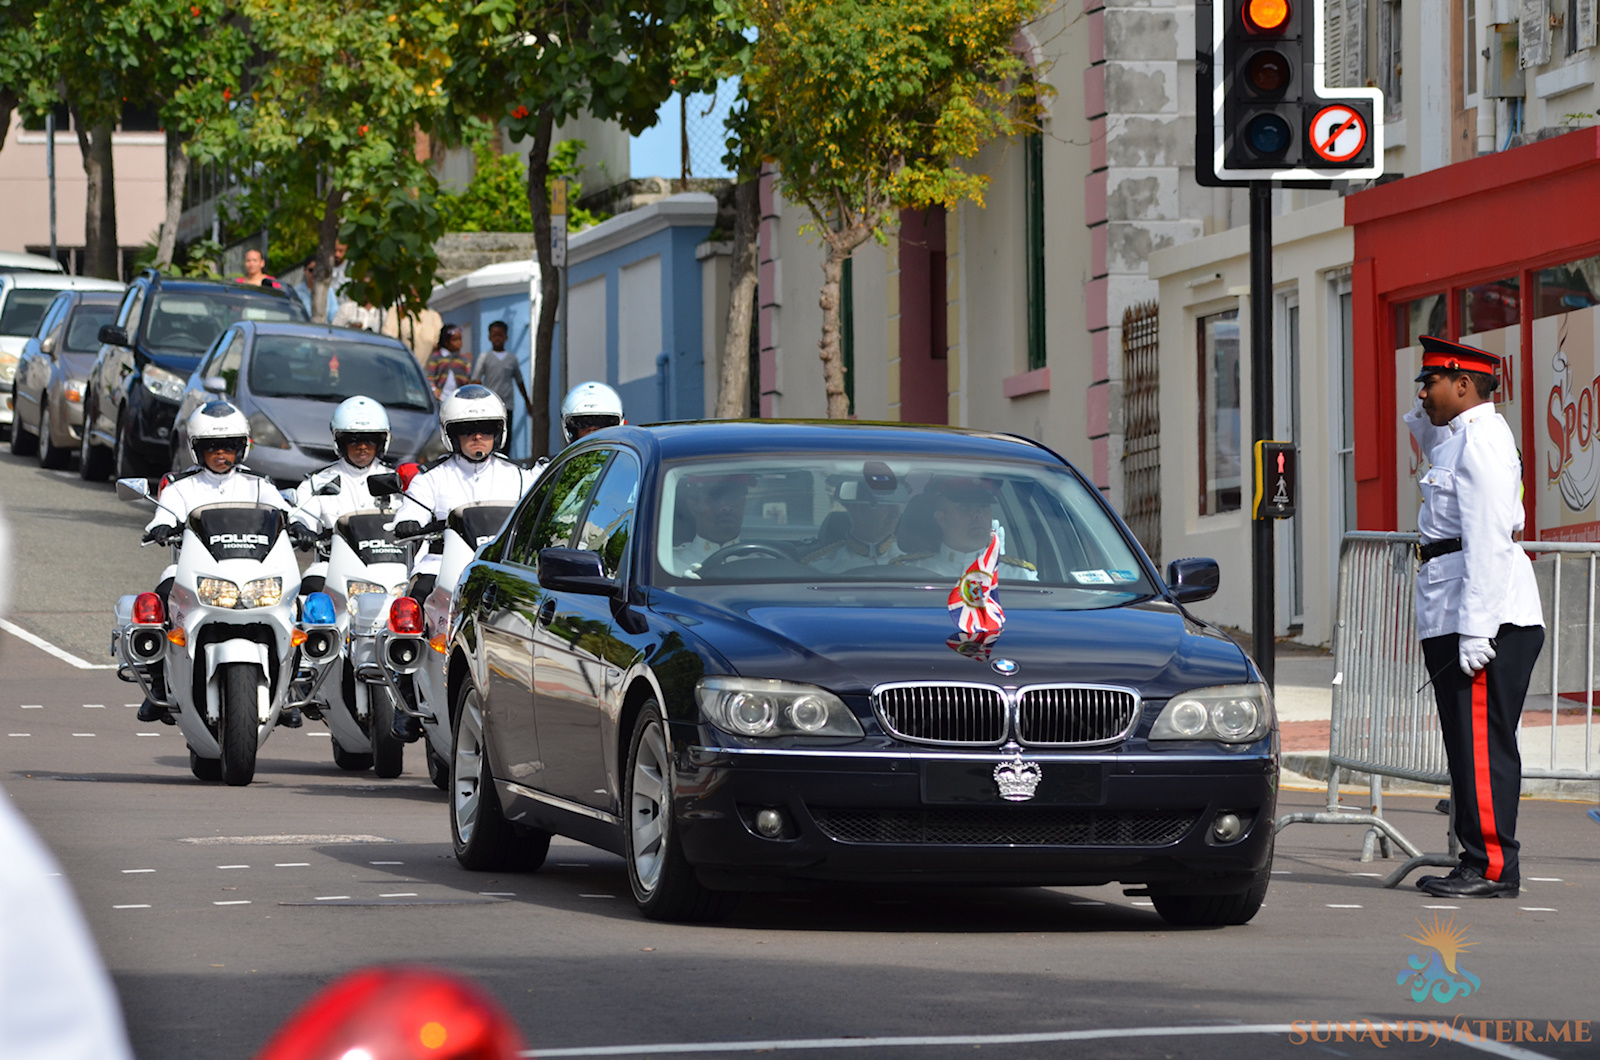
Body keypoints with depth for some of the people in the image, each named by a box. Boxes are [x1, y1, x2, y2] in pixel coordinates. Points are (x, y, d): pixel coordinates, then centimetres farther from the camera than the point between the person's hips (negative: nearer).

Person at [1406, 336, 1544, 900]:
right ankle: (1478, 861, 13)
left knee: (1482, 742, -10)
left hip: (1488, 612, -11)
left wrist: (1475, 629, -24)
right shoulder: (1459, 436, 18)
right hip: (1451, 619, 11)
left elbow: (1488, 540, -20)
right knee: (1469, 743, 11)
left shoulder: (1482, 437, -13)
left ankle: (1494, 868, -10)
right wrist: (1426, 415, 22)